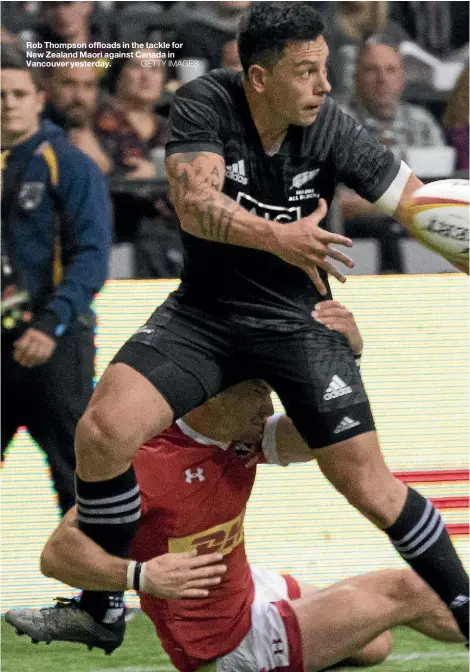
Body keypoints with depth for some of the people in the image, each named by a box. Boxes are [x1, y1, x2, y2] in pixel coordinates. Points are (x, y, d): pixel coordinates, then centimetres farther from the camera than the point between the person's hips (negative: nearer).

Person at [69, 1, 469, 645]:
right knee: (102, 433, -19)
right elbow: (194, 202, -29)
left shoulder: (332, 128, -13)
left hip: (299, 322, 0)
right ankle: (104, 601, 1)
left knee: (370, 487, -5)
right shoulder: (205, 104, -15)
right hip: (204, 314, 0)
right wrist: (278, 238, -44)